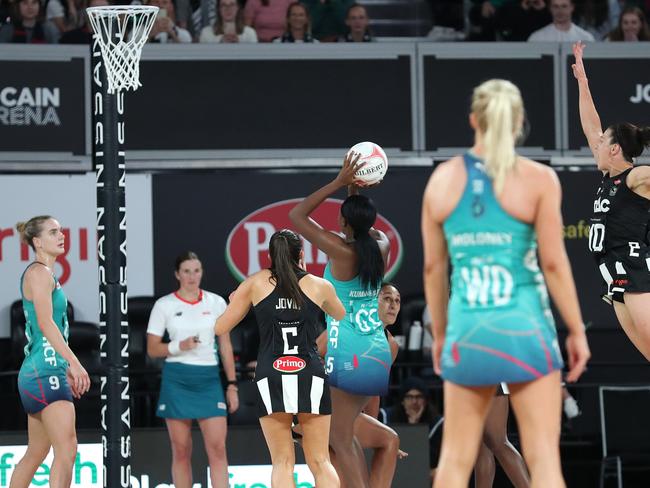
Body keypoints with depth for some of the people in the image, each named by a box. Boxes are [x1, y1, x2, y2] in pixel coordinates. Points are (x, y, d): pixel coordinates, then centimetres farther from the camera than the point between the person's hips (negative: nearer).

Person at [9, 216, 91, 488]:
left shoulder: (46, 274, 20)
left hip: (38, 374, 10)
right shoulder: (39, 272, -9)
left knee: (36, 452, 14)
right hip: (45, 373, -10)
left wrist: (66, 370, 24)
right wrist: (73, 362, -25)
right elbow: (45, 323, -19)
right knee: (67, 450, -16)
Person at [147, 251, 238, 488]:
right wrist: (179, 346, -15)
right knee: (181, 451, 2)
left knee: (218, 448, -8)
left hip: (209, 379, 1)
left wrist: (232, 385, 5)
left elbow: (225, 346, 10)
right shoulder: (164, 305, 2)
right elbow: (152, 349, 3)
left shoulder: (216, 303, 7)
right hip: (176, 379, -1)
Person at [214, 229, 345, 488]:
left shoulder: (256, 283, 6)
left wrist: (232, 304, 33)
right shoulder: (320, 286, 9)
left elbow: (220, 328, 11)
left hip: (271, 379, 0)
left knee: (282, 463, 4)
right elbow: (342, 316, 32)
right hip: (310, 377, 1)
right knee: (320, 462, 8)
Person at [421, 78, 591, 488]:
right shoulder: (538, 179, -5)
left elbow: (433, 266, 8)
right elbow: (554, 263, -7)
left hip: (467, 332, 3)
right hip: (524, 329, -3)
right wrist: (577, 331, 2)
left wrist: (440, 334, 19)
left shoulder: (442, 179, 5)